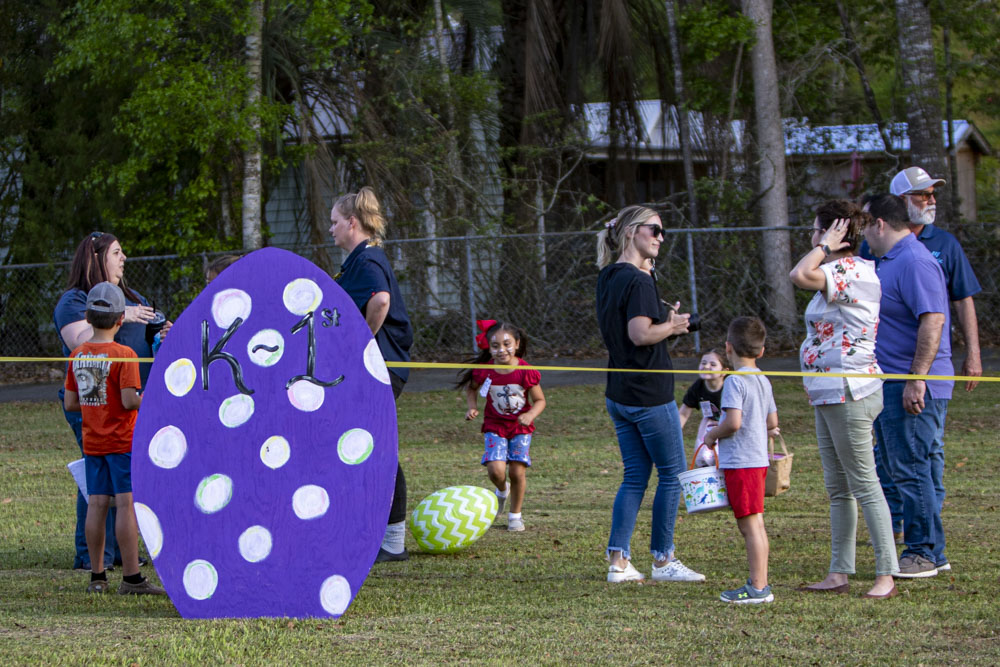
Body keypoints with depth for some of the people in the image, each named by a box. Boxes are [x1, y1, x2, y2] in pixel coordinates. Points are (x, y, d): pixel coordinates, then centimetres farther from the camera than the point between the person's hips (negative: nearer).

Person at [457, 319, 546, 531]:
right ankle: (502, 490, 20)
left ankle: (515, 515, 16)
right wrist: (472, 407, -6)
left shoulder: (526, 372, -15)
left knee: (517, 472, -5)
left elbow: (540, 400, -4)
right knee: (496, 469, -17)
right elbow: (471, 388, 11)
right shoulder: (484, 371, -12)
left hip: (521, 427, 0)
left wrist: (530, 415, -24)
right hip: (495, 427, 1)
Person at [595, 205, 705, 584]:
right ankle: (663, 560, 8)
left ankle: (619, 560, 6)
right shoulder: (638, 281, -17)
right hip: (650, 393, -9)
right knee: (672, 474, 3)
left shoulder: (608, 278, 11)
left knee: (635, 476, 11)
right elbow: (640, 333, -25)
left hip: (618, 393, 9)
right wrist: (672, 327, -9)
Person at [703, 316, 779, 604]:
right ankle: (761, 584, 17)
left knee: (749, 524, -8)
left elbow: (733, 422, -24)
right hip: (759, 458, 9)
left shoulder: (734, 381, -15)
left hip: (740, 461, -9)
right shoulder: (763, 381, 12)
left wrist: (712, 435, -7)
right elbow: (772, 423, 16)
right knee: (754, 525, 14)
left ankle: (757, 587, -9)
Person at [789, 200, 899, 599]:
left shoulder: (850, 271, -16)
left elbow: (800, 275, -29)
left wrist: (825, 248, -18)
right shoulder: (845, 272, 15)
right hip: (830, 394, 11)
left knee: (863, 484, -9)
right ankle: (838, 574, 15)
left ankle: (886, 575, -9)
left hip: (848, 393, -11)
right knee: (838, 488, 12)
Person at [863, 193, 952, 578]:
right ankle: (932, 552, 18)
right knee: (899, 467, 13)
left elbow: (933, 320, -25)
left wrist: (916, 380, -27)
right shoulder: (887, 261, 16)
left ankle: (923, 554, -2)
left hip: (913, 387, -11)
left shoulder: (914, 262, -17)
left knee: (910, 468, -8)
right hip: (889, 384, 11)